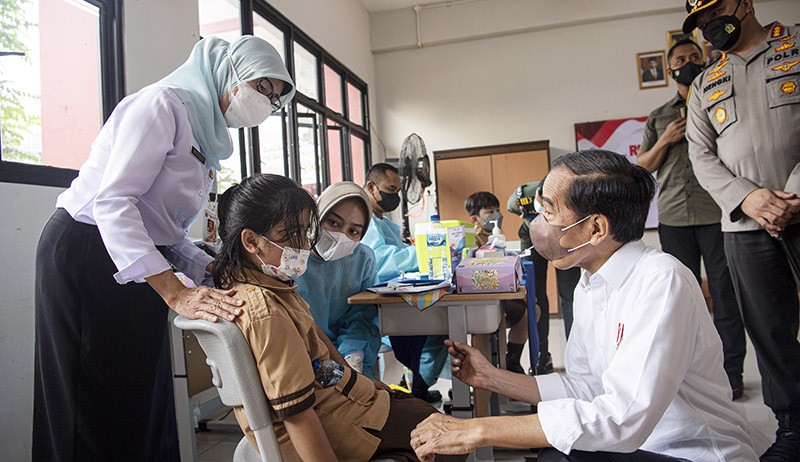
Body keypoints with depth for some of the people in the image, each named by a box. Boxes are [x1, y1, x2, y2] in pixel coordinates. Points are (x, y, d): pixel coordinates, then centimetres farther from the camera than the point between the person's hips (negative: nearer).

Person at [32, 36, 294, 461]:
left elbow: (166, 233, 11)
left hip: (139, 262, 9)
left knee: (146, 400, 9)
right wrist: (176, 293, -31)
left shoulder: (208, 136, 14)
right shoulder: (165, 103, -13)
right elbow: (112, 201, -24)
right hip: (83, 254, -8)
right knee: (96, 412, -1)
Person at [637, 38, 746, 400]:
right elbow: (642, 166, 15)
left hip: (717, 214, -2)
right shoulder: (659, 118, 19)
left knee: (725, 293, -1)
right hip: (673, 217, 2)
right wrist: (664, 141, -1)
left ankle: (731, 372, 9)